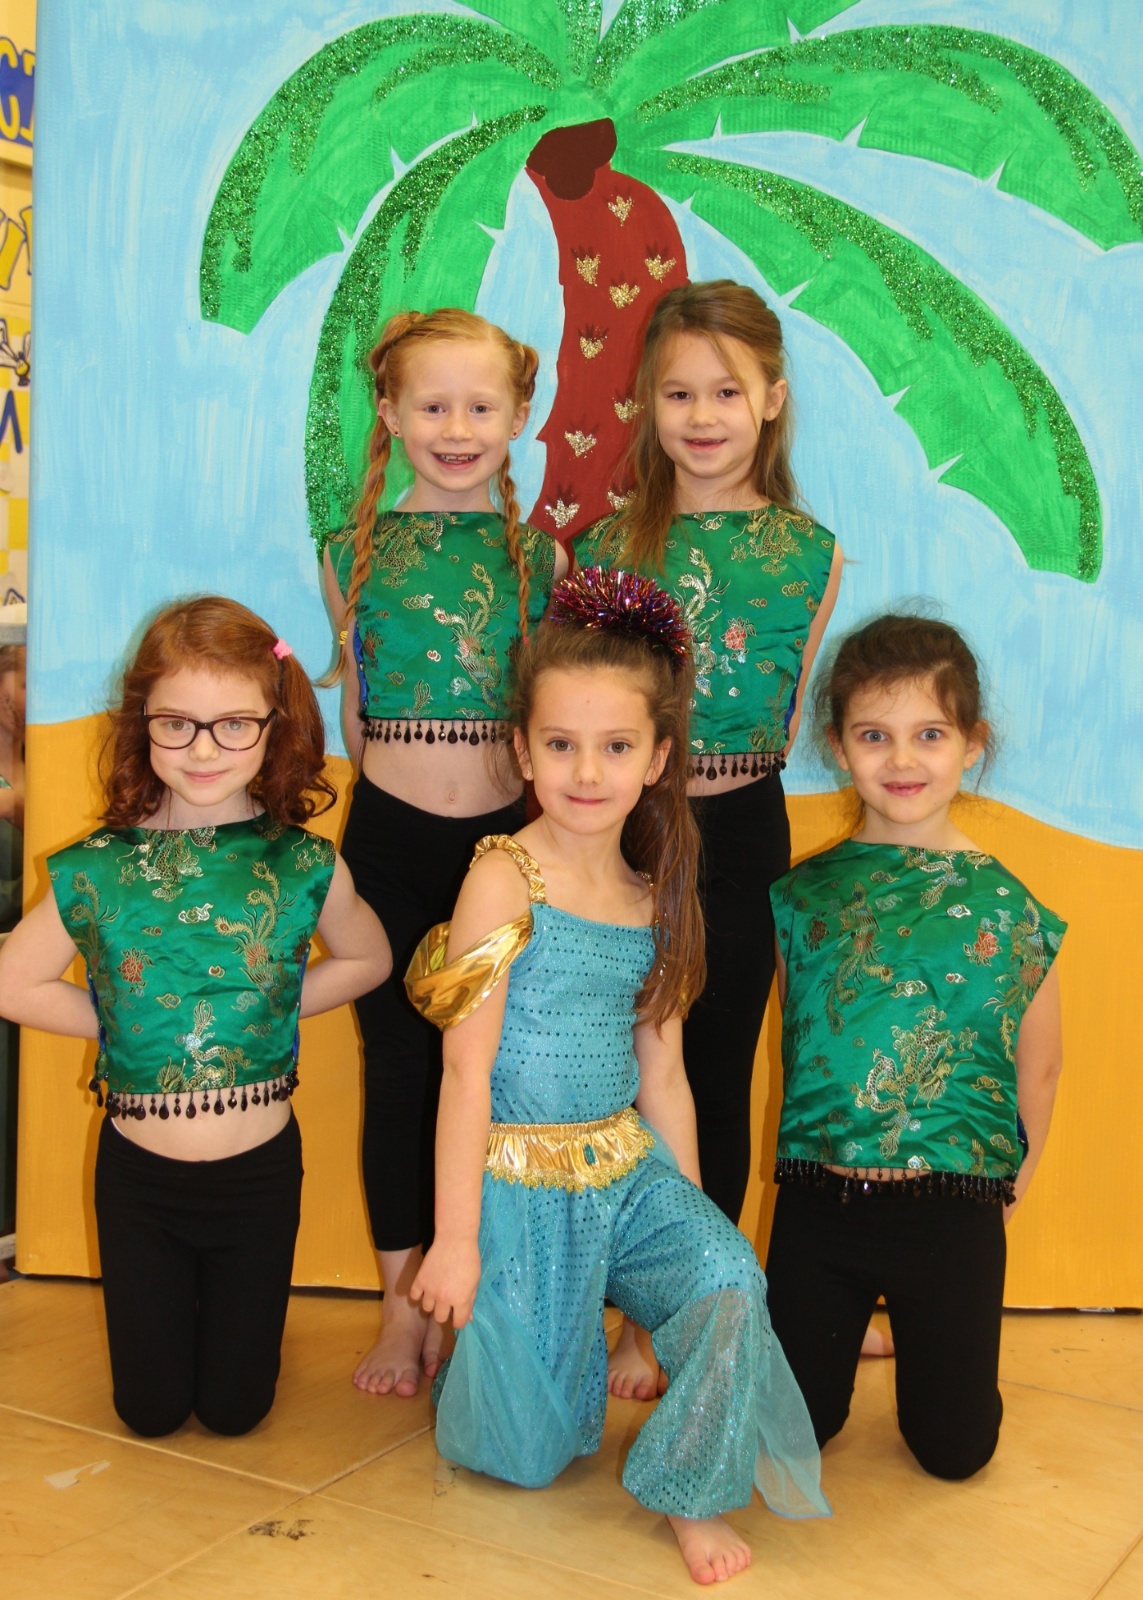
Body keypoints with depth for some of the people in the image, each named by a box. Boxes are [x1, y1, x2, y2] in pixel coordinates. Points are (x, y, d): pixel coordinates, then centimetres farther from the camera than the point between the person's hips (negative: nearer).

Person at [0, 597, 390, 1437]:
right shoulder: (97, 872, -10)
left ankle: (234, 1304, 43)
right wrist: (115, 1018, -6)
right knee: (151, 1407, 13)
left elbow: (367, 960, 7)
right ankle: (175, 1302, 43)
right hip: (138, 1171, 0)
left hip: (260, 1169, 0)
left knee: (234, 1405, 12)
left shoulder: (304, 867, -10)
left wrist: (277, 1002, -4)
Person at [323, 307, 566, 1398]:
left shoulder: (540, 556, 2)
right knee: (396, 1069, 8)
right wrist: (403, 777, 1)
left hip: (506, 838, 0)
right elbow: (355, 714, 9)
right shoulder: (355, 555, 3)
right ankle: (401, 1307, 23)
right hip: (389, 844, 0)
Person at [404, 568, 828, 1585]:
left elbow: (662, 1074, 11)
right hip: (522, 1182, -4)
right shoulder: (505, 878, -14)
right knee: (525, 1457, 4)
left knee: (729, 1282, -22)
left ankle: (694, 1489, 2)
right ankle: (472, 1345, 37)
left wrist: (693, 1206, 13)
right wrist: (456, 1238, -14)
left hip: (630, 1169, 5)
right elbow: (466, 1069, -14)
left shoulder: (654, 898, 4)